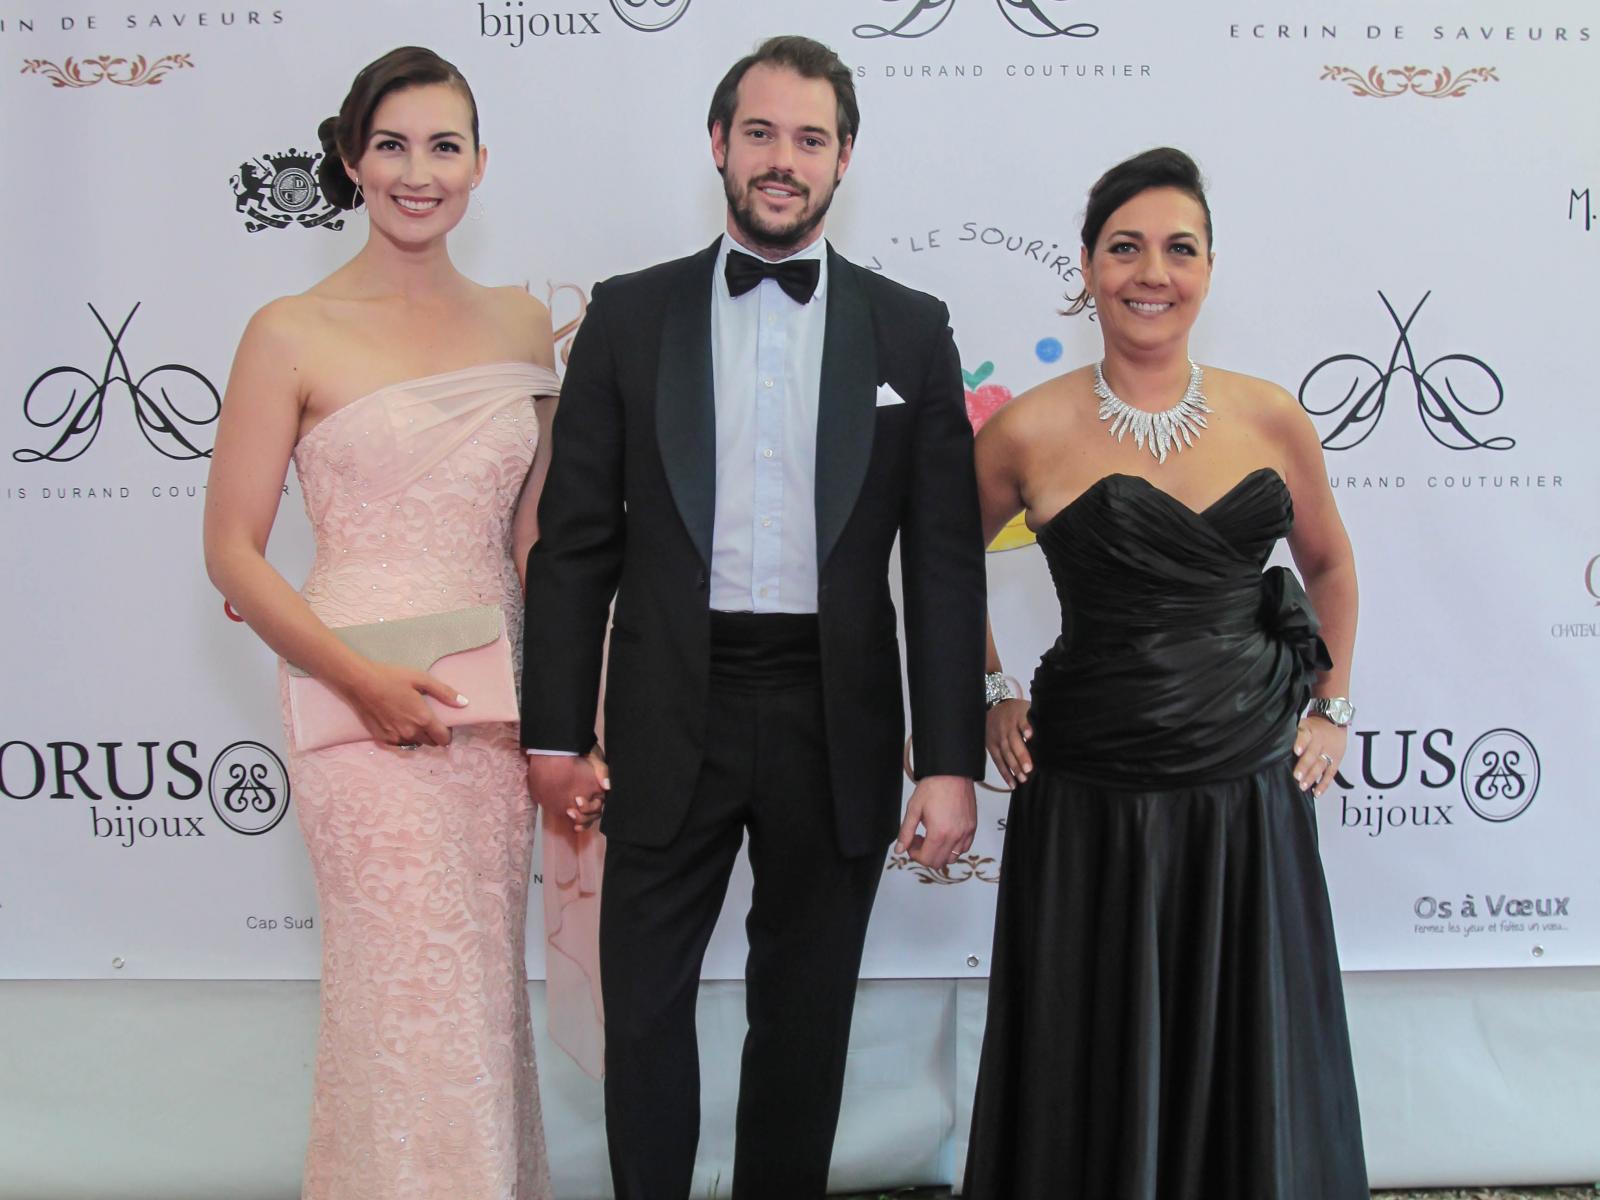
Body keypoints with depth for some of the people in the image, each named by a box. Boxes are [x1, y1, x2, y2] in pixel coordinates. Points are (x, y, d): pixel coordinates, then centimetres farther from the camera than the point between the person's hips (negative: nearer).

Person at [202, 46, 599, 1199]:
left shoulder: (521, 323, 8)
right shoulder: (294, 335, -4)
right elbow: (233, 552, -3)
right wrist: (362, 679, -15)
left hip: (496, 703, 4)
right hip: (367, 709, -4)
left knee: (485, 996, 13)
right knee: (416, 1001, -1)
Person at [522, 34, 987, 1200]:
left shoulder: (910, 329, 3)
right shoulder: (631, 314, 3)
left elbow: (945, 560, 0)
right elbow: (575, 539, 2)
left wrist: (951, 759, -5)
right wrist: (557, 729, -2)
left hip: (836, 725, 0)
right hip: (672, 717, 0)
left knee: (805, 1009, 14)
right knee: (644, 999, 9)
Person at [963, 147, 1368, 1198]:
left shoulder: (1270, 418, 1)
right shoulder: (1031, 431, -7)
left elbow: (1329, 566, 17)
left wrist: (1332, 709, 12)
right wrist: (992, 697, 3)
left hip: (1252, 794, 3)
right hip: (1091, 805, -2)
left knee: (1250, 1072, 15)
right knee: (1094, 1082, 12)